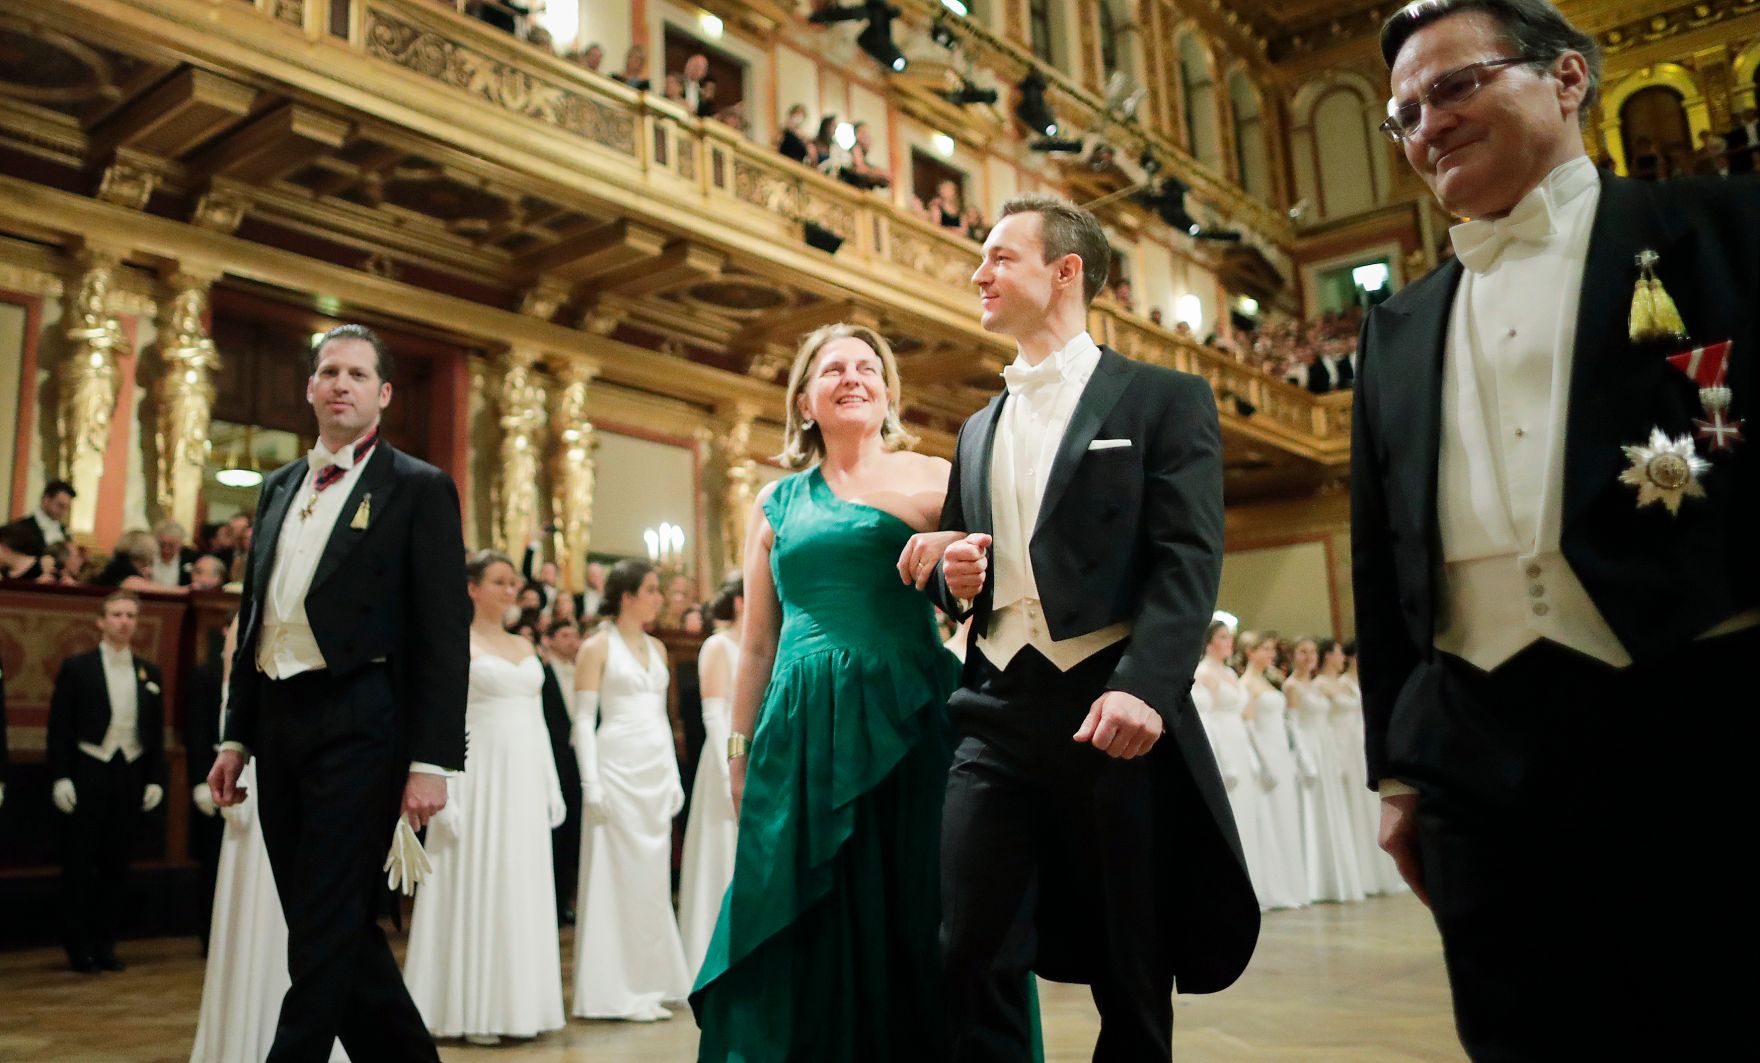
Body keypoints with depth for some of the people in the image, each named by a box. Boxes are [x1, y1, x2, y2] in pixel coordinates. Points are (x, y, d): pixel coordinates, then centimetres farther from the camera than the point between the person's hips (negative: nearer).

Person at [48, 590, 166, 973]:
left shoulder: (149, 672, 10)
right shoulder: (77, 667, 1)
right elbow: (59, 727, -3)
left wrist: (155, 779, 5)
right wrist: (60, 777, -10)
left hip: (132, 776, 3)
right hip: (88, 774, -3)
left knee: (117, 865, 7)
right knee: (80, 863, 1)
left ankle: (105, 944, 16)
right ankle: (78, 946, 11)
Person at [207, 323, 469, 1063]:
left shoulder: (418, 489, -4)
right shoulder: (278, 488, 15)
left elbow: (444, 635, -9)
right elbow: (254, 615, 19)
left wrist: (431, 760, -15)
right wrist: (237, 734, 15)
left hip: (357, 725, -7)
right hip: (278, 722, 7)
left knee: (326, 927, -4)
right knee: (326, 920, 13)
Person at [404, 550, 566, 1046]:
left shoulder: (524, 646, 15)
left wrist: (552, 786, 12)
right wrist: (445, 795, -17)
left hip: (526, 781, 6)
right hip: (480, 777, -6)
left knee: (523, 891, 9)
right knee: (475, 890, -1)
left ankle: (517, 1004, 19)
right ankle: (470, 1011, 10)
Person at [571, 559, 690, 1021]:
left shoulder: (657, 648, 14)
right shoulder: (597, 647, -4)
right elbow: (584, 719, -8)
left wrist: (674, 775, 11)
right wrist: (591, 783, -15)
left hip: (656, 771, 6)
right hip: (617, 770, -6)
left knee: (653, 880, 8)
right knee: (618, 878, -2)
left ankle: (645, 984, 17)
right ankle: (616, 991, 6)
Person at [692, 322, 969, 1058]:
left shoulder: (932, 478, 6)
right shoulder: (778, 502, 13)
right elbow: (758, 645, 14)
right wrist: (739, 749, 10)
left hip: (906, 721, -2)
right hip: (800, 731, 2)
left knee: (908, 921, 4)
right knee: (806, 934, 7)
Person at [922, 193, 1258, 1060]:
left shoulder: (1163, 400, 3)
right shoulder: (979, 429, 21)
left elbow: (1190, 559, -8)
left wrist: (1144, 688, -22)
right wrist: (954, 579, 3)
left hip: (1114, 709, -4)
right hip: (997, 711, 5)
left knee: (1134, 979, 6)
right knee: (973, 958, 0)